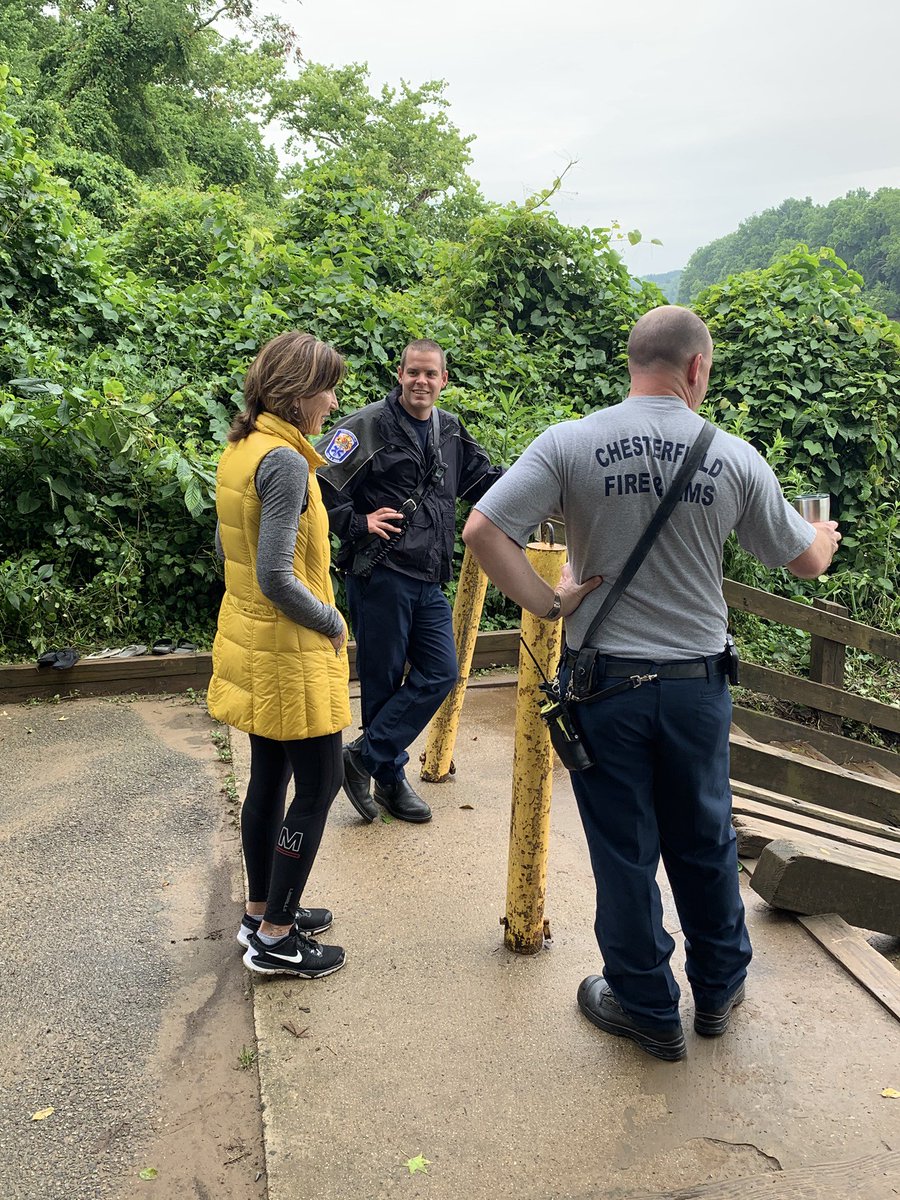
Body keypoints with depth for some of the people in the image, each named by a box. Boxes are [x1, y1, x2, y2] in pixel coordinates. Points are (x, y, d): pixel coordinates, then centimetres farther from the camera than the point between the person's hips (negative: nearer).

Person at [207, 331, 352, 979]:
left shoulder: (241, 448, 7)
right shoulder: (284, 460, -22)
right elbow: (276, 578, -25)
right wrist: (333, 623, -12)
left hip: (250, 638, 10)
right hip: (290, 651, -10)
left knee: (270, 775, 19)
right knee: (320, 784, 3)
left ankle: (262, 912, 33)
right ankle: (274, 938, 14)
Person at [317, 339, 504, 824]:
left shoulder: (450, 431, 14)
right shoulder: (371, 424, -7)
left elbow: (486, 478, 25)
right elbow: (320, 480, -11)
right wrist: (357, 523, -17)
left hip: (427, 581, 7)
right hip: (380, 574, -7)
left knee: (440, 672, 3)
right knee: (383, 680, 1)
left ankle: (365, 757, 11)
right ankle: (389, 777, 17)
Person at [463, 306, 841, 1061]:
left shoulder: (571, 443, -9)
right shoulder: (733, 457, -5)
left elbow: (482, 530, -18)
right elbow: (807, 562, 7)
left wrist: (547, 603, -8)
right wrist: (827, 535, 30)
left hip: (605, 680, -1)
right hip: (698, 683, 2)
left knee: (624, 851, 12)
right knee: (705, 842, 21)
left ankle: (648, 1010, 30)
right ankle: (719, 991, 41)